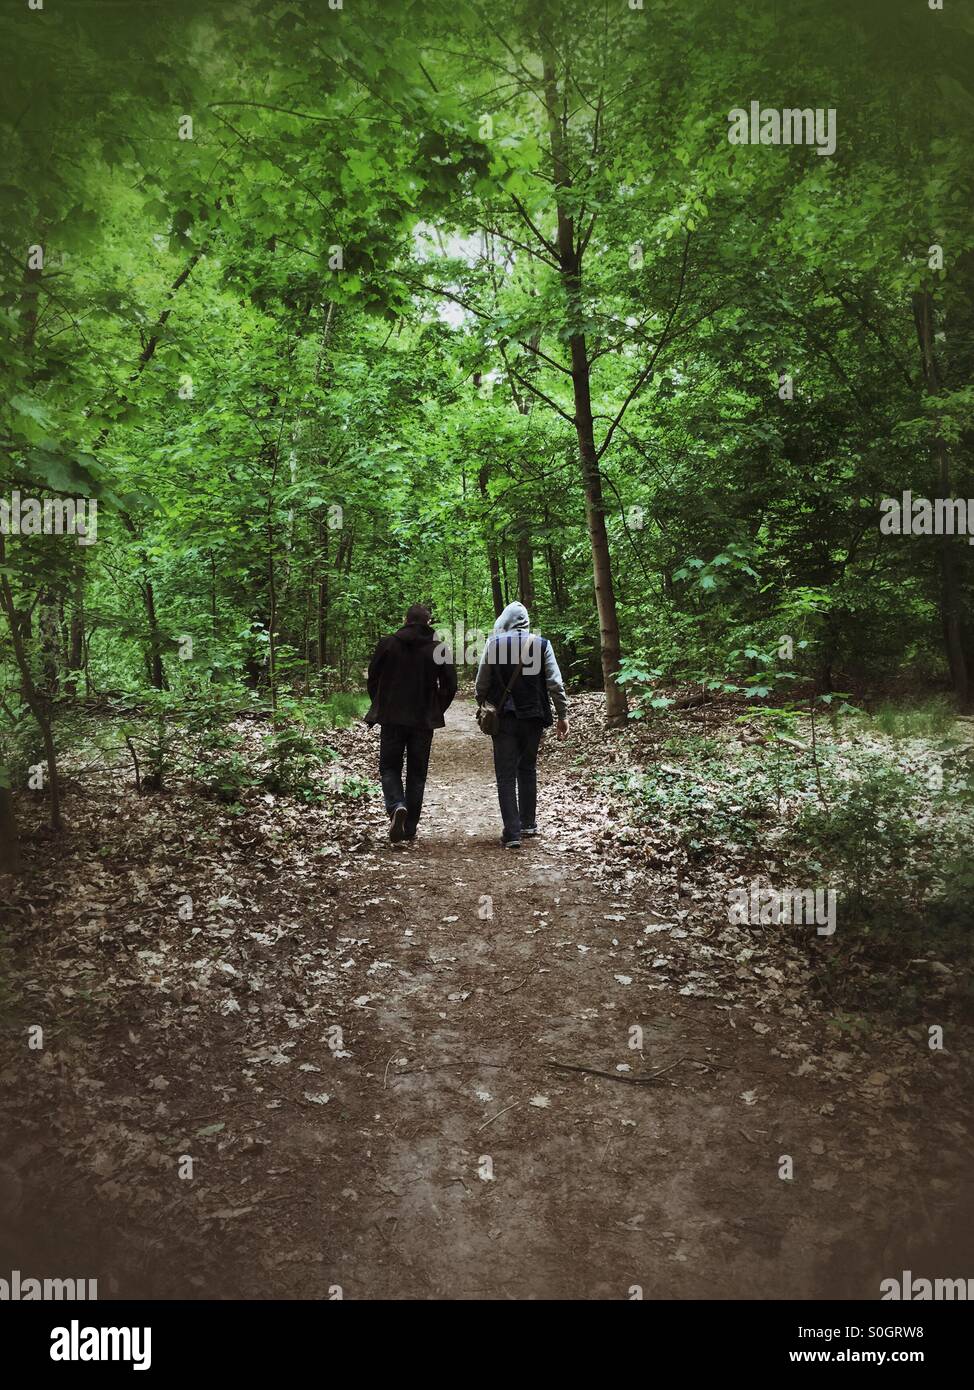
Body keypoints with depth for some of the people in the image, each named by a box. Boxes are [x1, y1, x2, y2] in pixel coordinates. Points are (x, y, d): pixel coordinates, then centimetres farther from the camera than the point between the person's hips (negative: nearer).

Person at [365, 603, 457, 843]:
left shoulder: (387, 644, -3)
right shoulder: (438, 649, -3)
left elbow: (372, 679, 3)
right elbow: (450, 685, -2)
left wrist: (380, 707, 14)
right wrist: (436, 711, 11)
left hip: (392, 718, -1)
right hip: (424, 720, 1)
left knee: (389, 768, 10)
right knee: (416, 773, 10)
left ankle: (397, 807, -17)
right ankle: (410, 828, 13)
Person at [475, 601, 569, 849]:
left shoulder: (494, 644, -5)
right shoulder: (541, 644, -2)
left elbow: (481, 684, -2)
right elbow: (555, 684, -3)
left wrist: (482, 708, 14)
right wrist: (563, 715, 3)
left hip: (504, 717, -2)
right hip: (533, 717, 2)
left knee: (506, 775, 1)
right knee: (527, 769, 20)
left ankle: (512, 833, -6)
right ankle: (528, 823, 26)